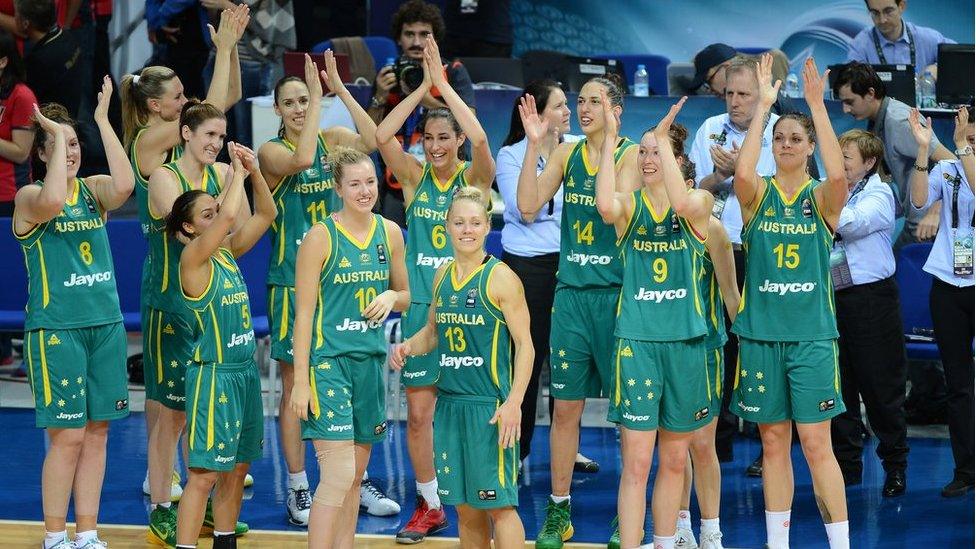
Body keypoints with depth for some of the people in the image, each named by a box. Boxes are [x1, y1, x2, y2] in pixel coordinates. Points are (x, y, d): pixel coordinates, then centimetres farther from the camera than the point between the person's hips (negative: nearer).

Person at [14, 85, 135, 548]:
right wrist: (56, 137, -19)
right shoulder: (29, 197, -4)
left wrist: (102, 120, -14)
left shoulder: (93, 190, 8)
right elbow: (53, 202, -29)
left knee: (97, 432, 7)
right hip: (55, 329, -5)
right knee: (67, 436, -6)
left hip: (106, 323, 5)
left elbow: (124, 185, -15)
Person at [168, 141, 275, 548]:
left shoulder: (228, 252, 9)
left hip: (245, 370, 8)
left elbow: (265, 214, 13)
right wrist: (237, 173, -13)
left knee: (237, 469, 14)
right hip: (213, 373, -8)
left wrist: (254, 172, -1)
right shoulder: (193, 258, -13)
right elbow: (229, 215, -27)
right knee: (204, 474, -8)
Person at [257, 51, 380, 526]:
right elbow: (300, 160, -28)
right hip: (291, 280, -4)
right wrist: (318, 100, -24)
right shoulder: (271, 151, -6)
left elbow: (372, 140, -15)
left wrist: (339, 89, -19)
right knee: (295, 387, 0)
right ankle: (298, 491, 7)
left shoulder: (332, 139, 5)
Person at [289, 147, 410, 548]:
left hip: (371, 360, 6)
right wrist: (301, 380, -13)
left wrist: (391, 297, -7)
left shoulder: (389, 233, 6)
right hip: (328, 361, -6)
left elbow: (404, 296, 18)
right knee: (338, 475, -14)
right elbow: (304, 312, -9)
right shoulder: (321, 237, -9)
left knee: (355, 476, 11)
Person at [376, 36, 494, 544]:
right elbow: (383, 135, -13)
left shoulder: (473, 178, -3)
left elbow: (480, 139, -23)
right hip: (420, 304, 2)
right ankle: (429, 505, 17)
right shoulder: (415, 176, 3)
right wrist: (423, 86, -13)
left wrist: (443, 83, -19)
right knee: (418, 412, 5)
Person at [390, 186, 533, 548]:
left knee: (498, 503, -6)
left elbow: (525, 345, -10)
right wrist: (409, 346, 1)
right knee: (465, 507, 11)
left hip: (490, 406, -6)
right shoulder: (442, 276, 10)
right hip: (449, 402, 7)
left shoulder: (500, 278, -9)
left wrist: (514, 402, -19)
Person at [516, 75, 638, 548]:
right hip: (572, 291, 4)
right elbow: (529, 207, -2)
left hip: (616, 292, -4)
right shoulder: (567, 154, 8)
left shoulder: (630, 155, -4)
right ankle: (558, 511, 14)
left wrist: (607, 147, -20)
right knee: (565, 406, 6)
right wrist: (533, 144, -8)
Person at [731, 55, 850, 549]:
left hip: (812, 335, -2)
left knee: (816, 443, -5)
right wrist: (763, 106, -22)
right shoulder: (759, 194, 3)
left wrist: (817, 105, -26)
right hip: (761, 332, 2)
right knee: (773, 443, 8)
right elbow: (742, 172, -20)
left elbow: (838, 175, -23)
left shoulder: (820, 198, 0)